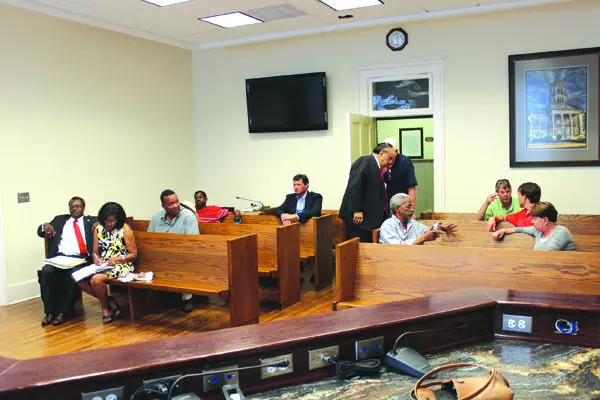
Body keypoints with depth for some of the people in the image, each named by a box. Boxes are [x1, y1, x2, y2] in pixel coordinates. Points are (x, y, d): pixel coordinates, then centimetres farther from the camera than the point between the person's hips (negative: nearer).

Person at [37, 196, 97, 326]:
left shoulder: (90, 221, 20)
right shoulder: (60, 219, 25)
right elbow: (40, 233, 24)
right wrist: (45, 226, 1)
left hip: (80, 259, -2)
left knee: (72, 274, -33)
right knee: (46, 271, -28)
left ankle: (62, 312, -23)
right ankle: (49, 312, -20)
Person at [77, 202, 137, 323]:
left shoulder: (125, 230, -6)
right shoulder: (98, 229, 9)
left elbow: (134, 254, -4)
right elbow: (95, 251, 15)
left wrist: (117, 259, -19)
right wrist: (96, 258, -9)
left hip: (121, 266, -6)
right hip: (102, 265, 6)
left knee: (96, 279, -30)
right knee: (80, 280, -18)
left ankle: (105, 307, -2)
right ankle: (110, 301, -3)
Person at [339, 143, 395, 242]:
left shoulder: (375, 167, 18)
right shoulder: (365, 161, -9)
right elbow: (354, 185, -19)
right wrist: (357, 210, -22)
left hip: (369, 216, 9)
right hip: (357, 216, -9)